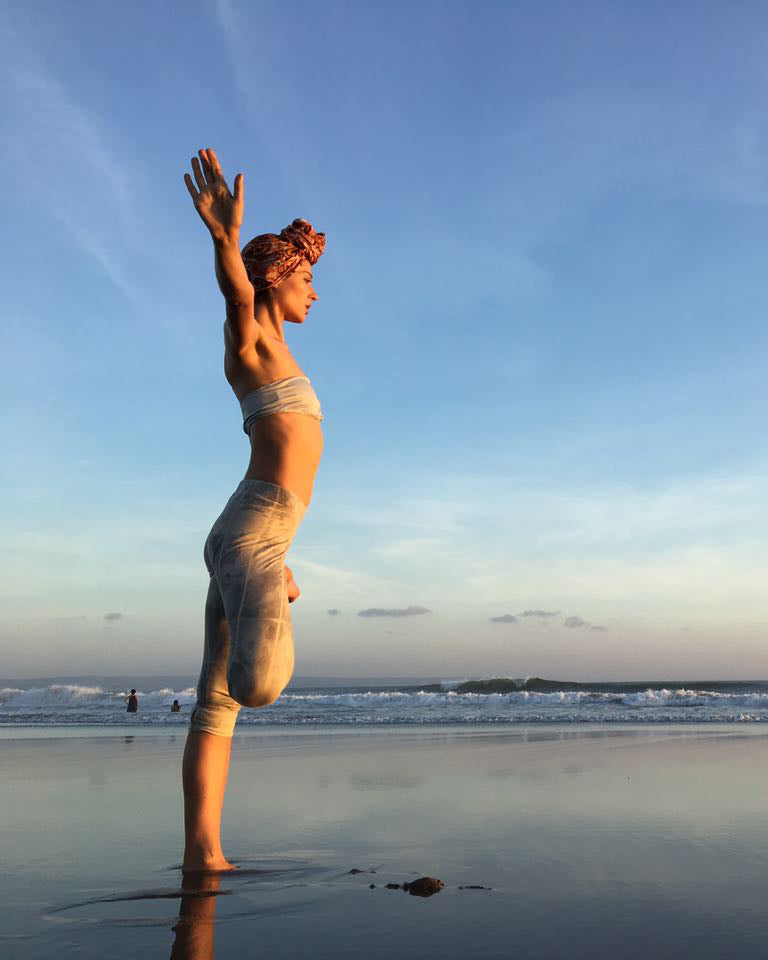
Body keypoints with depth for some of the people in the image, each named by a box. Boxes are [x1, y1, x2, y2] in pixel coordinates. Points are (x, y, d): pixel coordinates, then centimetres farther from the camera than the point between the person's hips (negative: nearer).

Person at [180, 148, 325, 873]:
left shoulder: (268, 360, 27)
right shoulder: (251, 336, 3)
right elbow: (236, 294, -24)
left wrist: (279, 560, 29)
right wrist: (225, 239, -45)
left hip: (252, 537, 10)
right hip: (250, 535, -10)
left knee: (217, 705, 6)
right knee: (260, 684, -31)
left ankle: (202, 852, 10)